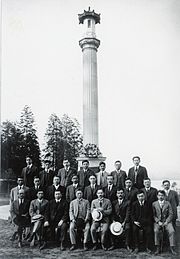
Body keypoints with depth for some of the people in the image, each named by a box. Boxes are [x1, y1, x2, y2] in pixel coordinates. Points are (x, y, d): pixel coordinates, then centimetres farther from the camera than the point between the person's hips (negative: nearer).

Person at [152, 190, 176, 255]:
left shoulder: (168, 203, 5)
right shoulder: (154, 204, 4)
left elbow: (171, 214, 2)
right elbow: (153, 215, 2)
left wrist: (166, 222, -10)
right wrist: (158, 222, -11)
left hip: (167, 221, 1)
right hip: (157, 222, 0)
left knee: (172, 231, -26)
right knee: (156, 231, -28)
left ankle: (172, 248, -12)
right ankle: (157, 248, -17)